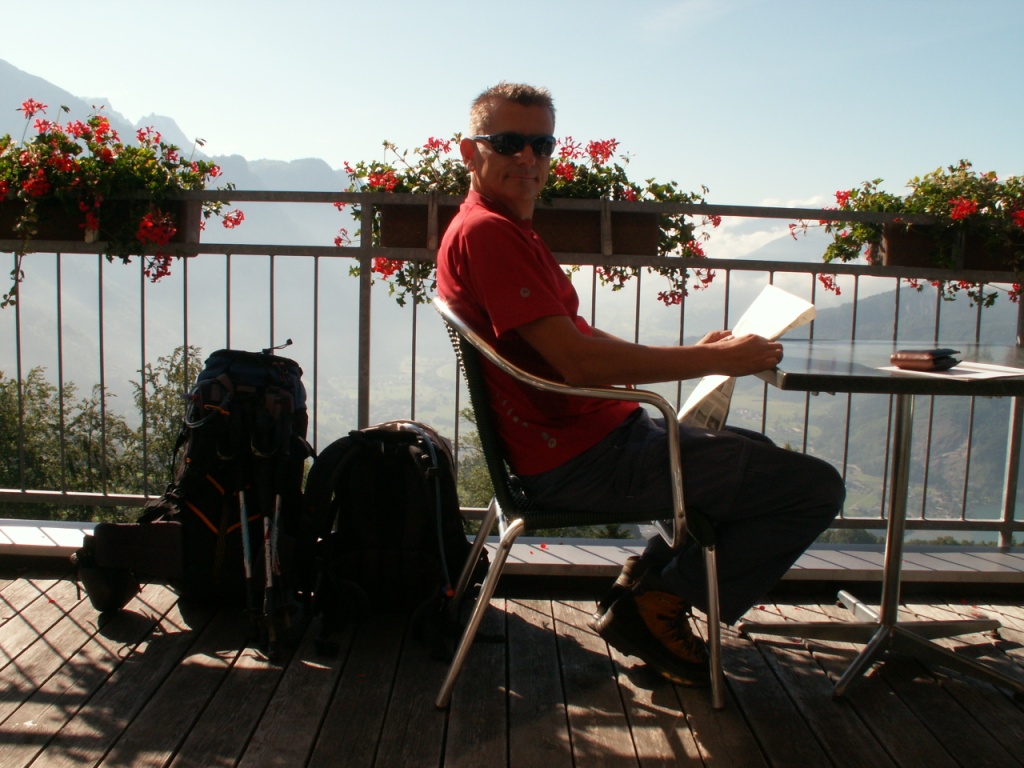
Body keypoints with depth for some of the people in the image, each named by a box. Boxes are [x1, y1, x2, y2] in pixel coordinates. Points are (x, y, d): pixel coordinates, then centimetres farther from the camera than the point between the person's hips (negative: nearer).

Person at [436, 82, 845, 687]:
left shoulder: (508, 228, 17)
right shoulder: (485, 230, -17)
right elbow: (579, 362, -24)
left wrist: (688, 354, 6)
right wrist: (716, 359, -15)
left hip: (604, 430, 11)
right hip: (581, 461, -11)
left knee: (760, 456, 30)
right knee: (816, 486, -10)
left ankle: (646, 579, 20)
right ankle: (661, 600, 3)